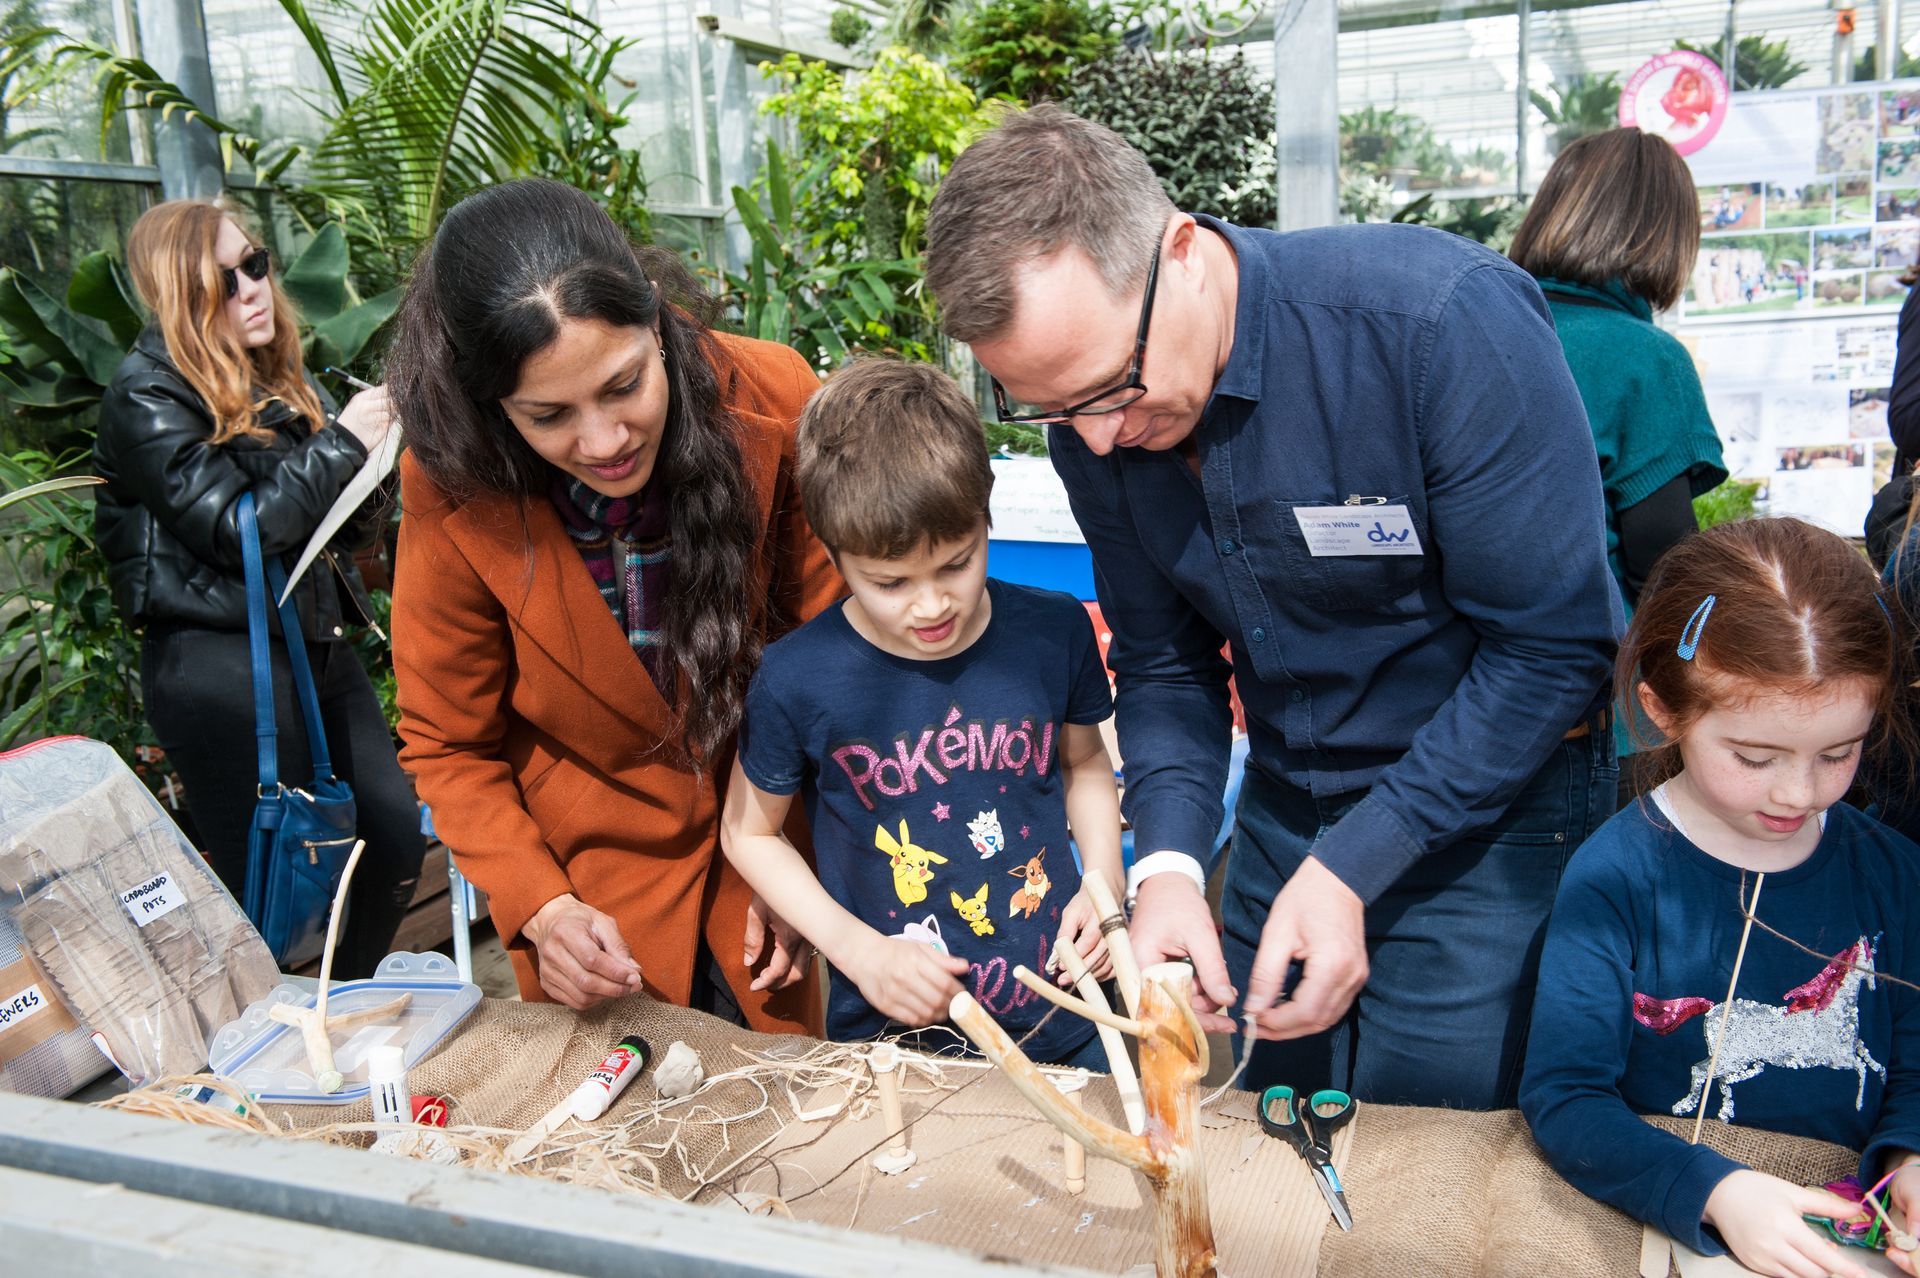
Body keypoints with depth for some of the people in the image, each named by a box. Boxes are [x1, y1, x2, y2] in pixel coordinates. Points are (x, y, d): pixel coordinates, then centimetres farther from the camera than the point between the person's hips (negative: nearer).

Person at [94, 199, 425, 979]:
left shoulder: (279, 381, 14)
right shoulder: (147, 398, -7)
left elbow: (349, 532, 16)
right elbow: (234, 528, -17)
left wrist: (369, 466, -5)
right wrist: (342, 443, -13)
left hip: (315, 644, 8)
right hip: (218, 661, -8)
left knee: (396, 839, 10)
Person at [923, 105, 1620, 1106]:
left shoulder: (1443, 321, -27)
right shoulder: (1095, 418, -9)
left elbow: (1552, 643, -22)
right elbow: (1163, 666, 1)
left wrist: (1349, 869, -23)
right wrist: (1167, 863, -15)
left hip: (1488, 807, -4)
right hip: (1284, 807, 5)